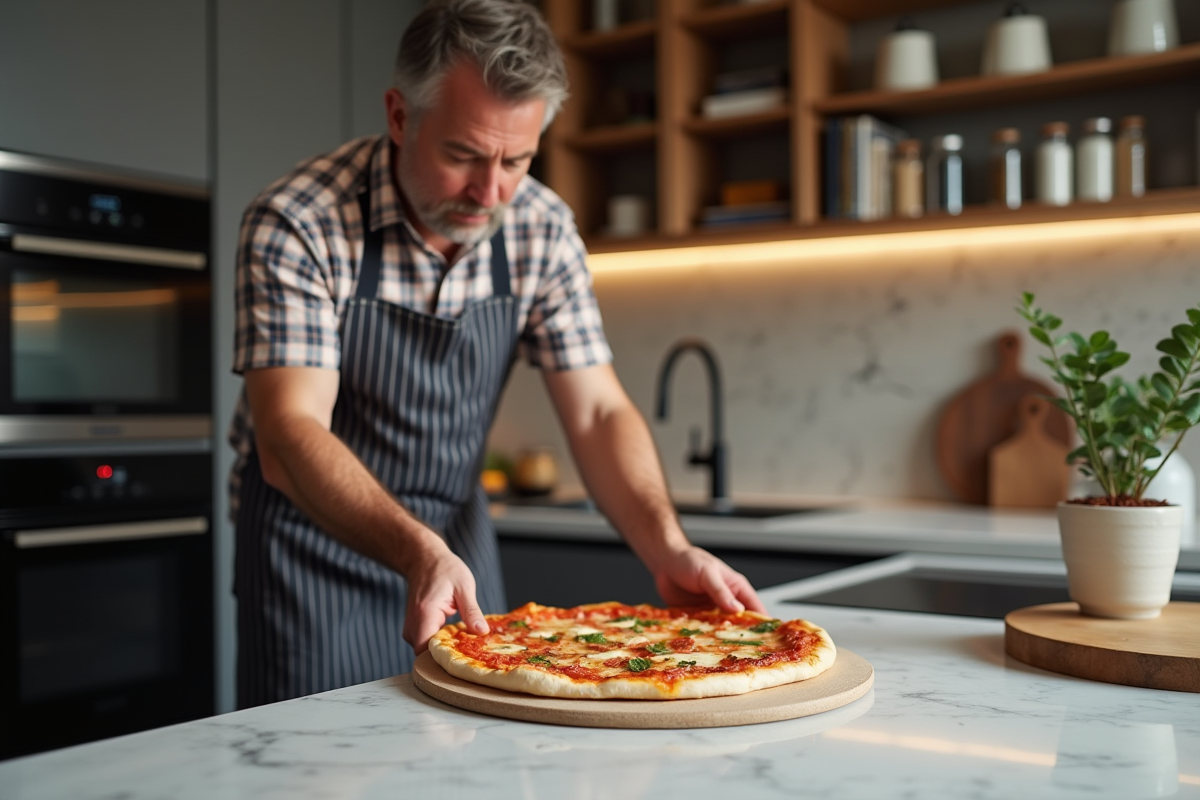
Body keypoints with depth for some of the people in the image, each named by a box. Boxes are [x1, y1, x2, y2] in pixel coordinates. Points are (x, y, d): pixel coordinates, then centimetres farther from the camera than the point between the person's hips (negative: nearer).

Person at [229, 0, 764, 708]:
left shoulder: (543, 230, -8)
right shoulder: (295, 226, -22)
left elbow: (598, 412, -7)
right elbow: (289, 438, -29)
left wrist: (668, 550, -23)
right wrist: (419, 552, -45)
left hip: (457, 540, 4)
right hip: (314, 538, -4)